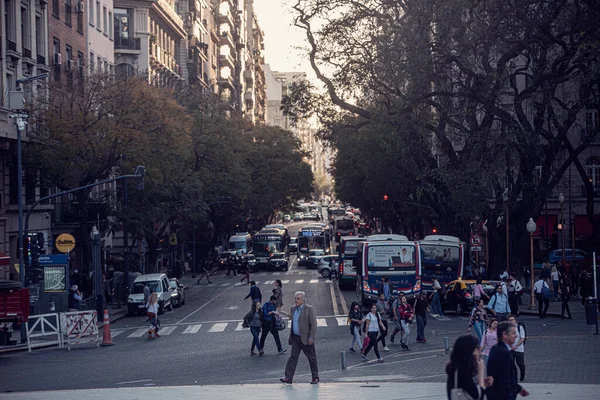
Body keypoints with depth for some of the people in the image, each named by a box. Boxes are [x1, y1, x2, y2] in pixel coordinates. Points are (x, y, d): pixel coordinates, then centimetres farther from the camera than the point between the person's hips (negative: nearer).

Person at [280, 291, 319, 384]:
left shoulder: (309, 309, -9)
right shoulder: (293, 309, 11)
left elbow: (314, 324, -12)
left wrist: (312, 338, -18)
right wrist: (290, 336, 15)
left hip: (306, 338, -6)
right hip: (295, 338, 6)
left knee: (311, 358, 4)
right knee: (293, 357, 0)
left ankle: (315, 377, 14)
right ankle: (288, 377, -3)